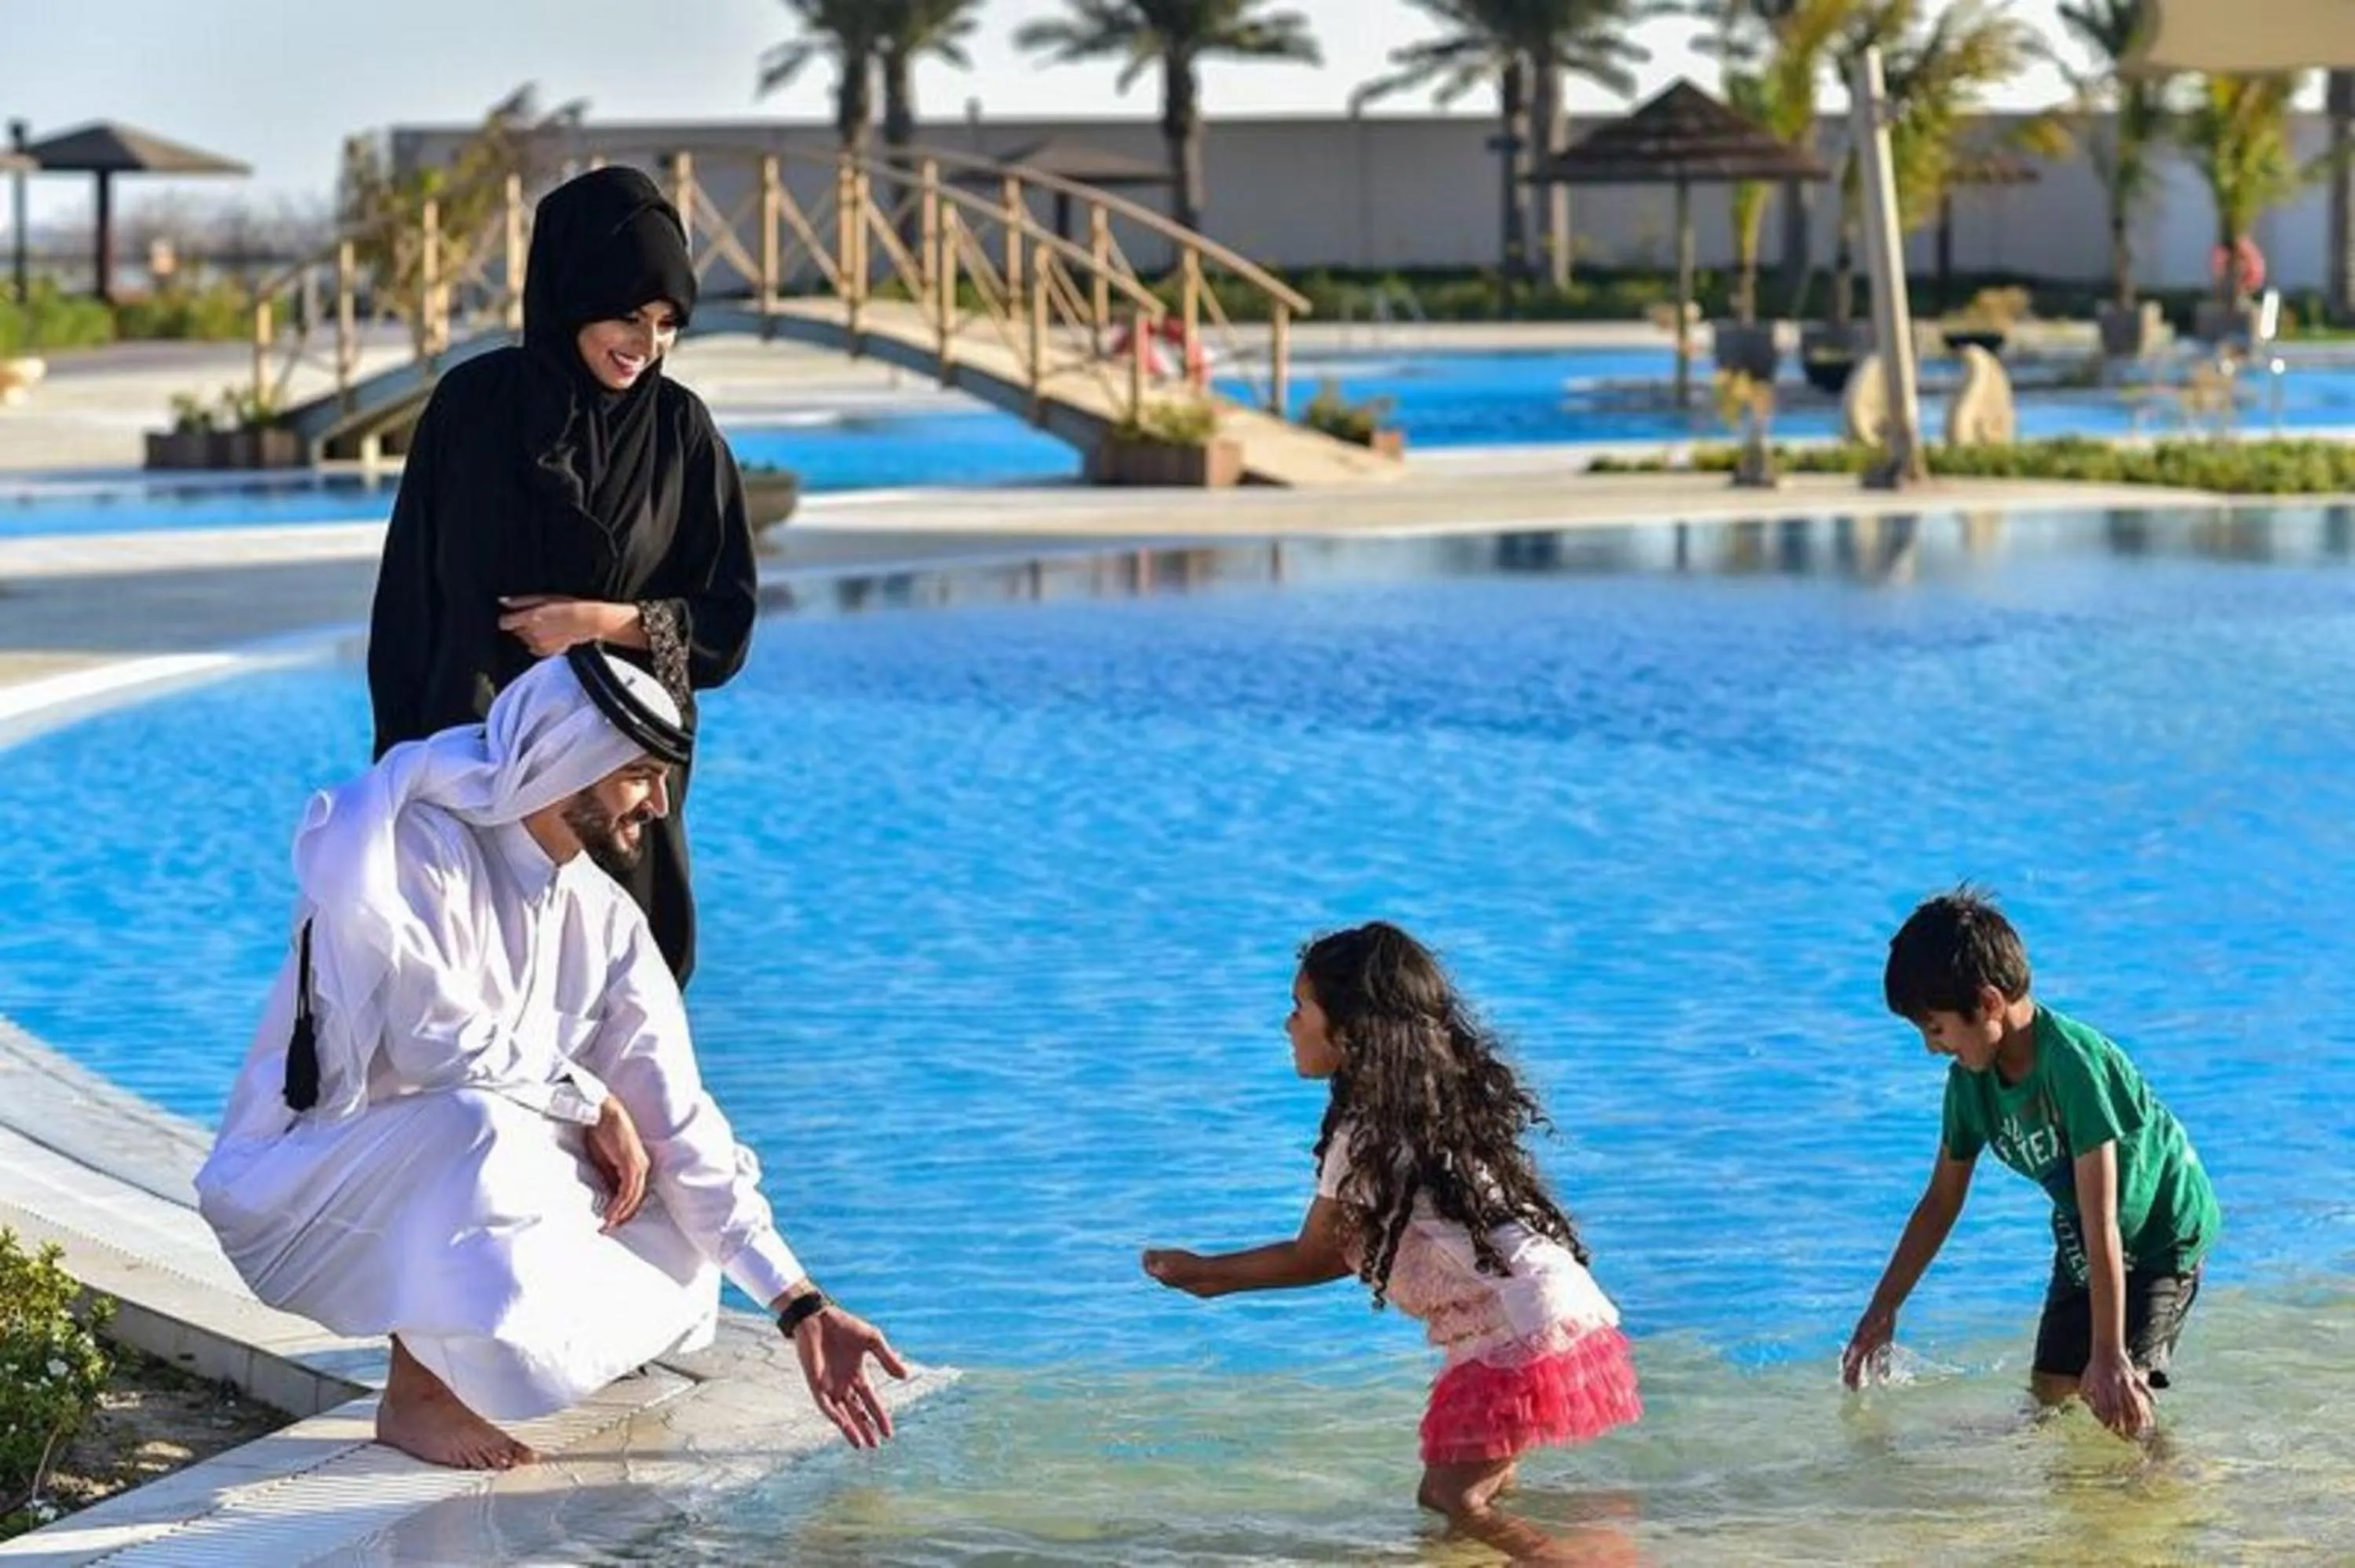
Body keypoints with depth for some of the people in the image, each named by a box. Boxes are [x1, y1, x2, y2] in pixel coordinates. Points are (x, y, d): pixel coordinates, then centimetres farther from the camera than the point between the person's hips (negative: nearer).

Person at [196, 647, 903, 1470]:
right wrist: (591, 1102, -13)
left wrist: (801, 1307, -9)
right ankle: (416, 1393, -19)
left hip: (449, 1186, 7)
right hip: (297, 1196, -7)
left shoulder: (606, 921, 2)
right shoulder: (408, 851, -18)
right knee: (480, 1125, -37)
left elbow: (677, 1120, -2)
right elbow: (434, 1041, -27)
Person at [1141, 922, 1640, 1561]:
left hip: (1520, 1347, -9)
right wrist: (1218, 1277, 26)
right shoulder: (1438, 1103, 19)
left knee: (1453, 1500, -5)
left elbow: (1314, 1257, 6)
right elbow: (1353, 1250, 24)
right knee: (1458, 1493, 16)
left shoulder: (1368, 1132, -8)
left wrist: (1204, 1272, 18)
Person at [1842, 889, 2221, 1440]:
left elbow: (2102, 1224, -33)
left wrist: (2108, 1354, -33)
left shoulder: (2073, 1063, -34)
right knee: (2049, 1392, 5)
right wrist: (1881, 1311, 7)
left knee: (2117, 1402, -20)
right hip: (2079, 1241, 8)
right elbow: (1941, 1203, 5)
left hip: (2163, 1230, -8)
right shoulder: (1971, 1079, -10)